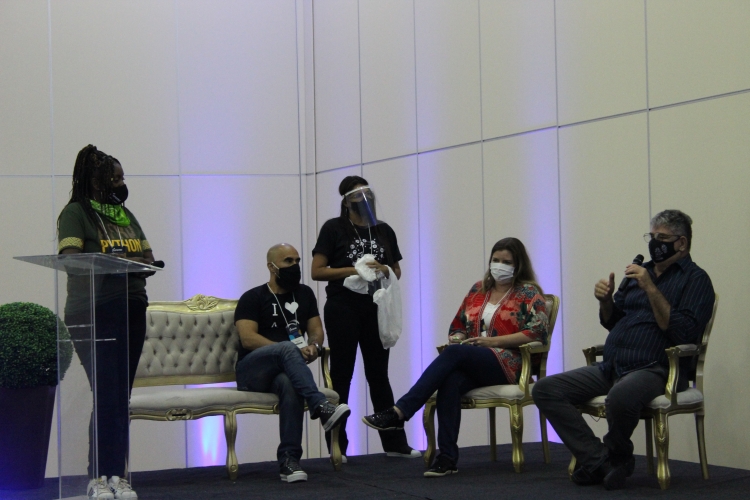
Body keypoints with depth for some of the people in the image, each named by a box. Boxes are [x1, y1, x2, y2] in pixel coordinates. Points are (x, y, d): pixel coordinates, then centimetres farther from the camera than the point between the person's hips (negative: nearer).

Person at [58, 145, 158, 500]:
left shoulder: (125, 214, 20)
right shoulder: (76, 212, 0)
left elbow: (148, 256, 18)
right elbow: (70, 258, -13)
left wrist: (140, 263, -6)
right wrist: (115, 261, -26)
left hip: (130, 310, 6)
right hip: (93, 314, -6)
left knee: (121, 397, 5)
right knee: (107, 396, -11)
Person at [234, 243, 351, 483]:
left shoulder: (304, 294, 18)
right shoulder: (253, 298, 2)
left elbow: (316, 330, 16)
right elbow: (247, 338, -11)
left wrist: (314, 345, -11)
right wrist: (293, 351, -21)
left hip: (284, 371, 3)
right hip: (252, 372, -3)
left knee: (290, 384, -38)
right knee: (288, 348, -37)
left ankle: (289, 460, -42)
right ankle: (320, 406, -52)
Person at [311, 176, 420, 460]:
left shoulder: (384, 231, 11)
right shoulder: (334, 229, -2)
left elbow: (397, 270, 19)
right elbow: (317, 271, -7)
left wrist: (386, 271, -4)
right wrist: (354, 270, -17)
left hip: (375, 309, 4)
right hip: (343, 310, -4)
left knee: (379, 374, 9)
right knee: (341, 375, 1)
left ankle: (394, 443, 13)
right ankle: (337, 446, 6)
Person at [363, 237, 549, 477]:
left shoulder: (528, 293, 4)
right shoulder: (478, 290, 20)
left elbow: (536, 332, -9)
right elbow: (458, 326, 24)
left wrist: (492, 341, -15)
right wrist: (458, 339, -1)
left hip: (507, 365, -5)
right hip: (472, 365, 5)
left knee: (454, 353, -33)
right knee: (450, 381, -34)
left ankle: (398, 413, -38)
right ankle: (447, 457, -39)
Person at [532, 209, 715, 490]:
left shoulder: (695, 279, 0)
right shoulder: (641, 270, 22)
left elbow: (684, 333, -15)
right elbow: (611, 322, 28)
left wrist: (651, 288, -17)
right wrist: (605, 300, 6)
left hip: (655, 369, -8)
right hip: (611, 368, 8)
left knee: (621, 395, -42)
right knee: (545, 389, -10)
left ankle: (617, 455, -9)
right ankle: (600, 461, -17)